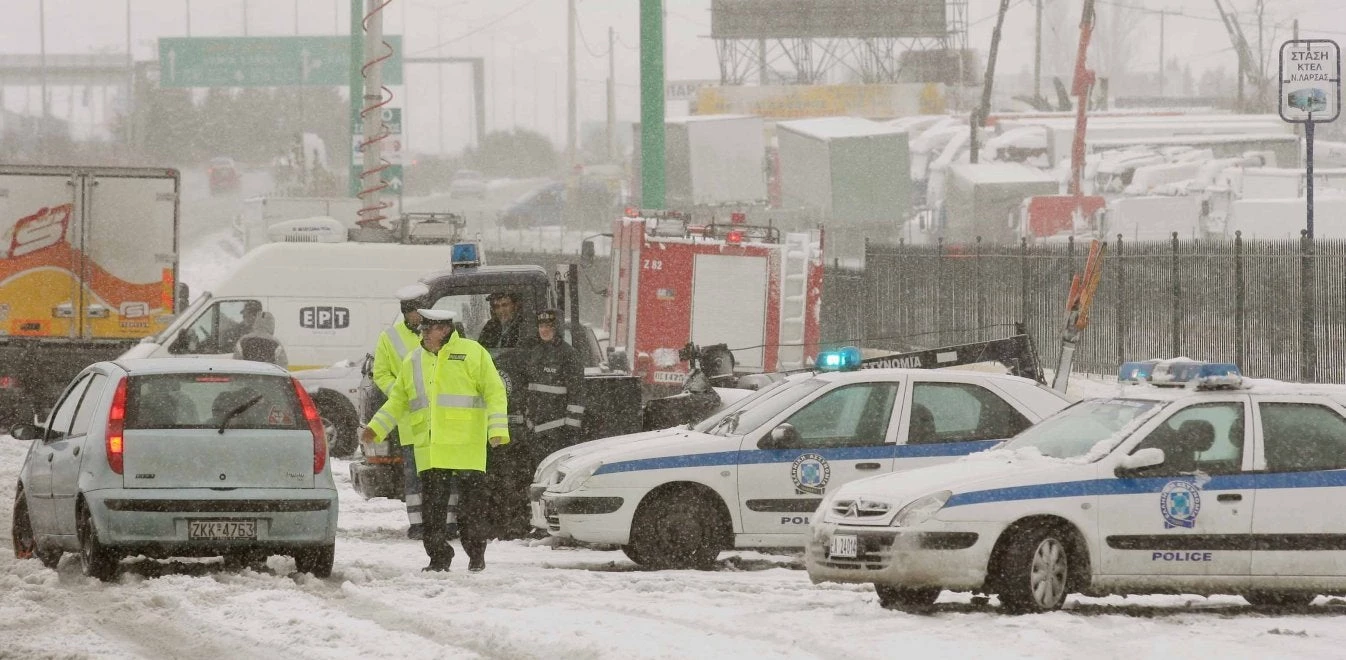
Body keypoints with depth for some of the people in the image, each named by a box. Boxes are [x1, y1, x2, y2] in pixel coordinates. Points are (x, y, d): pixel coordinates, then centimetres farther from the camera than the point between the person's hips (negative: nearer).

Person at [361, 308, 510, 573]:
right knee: (432, 507, 2)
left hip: (467, 448, -4)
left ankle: (476, 555, 13)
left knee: (471, 502, 1)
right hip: (430, 450, 4)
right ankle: (439, 557, 9)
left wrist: (497, 429, -12)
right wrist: (376, 428, 12)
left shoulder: (472, 353, -1)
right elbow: (398, 401, 21)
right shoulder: (413, 362, 15)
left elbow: (494, 392, -3)